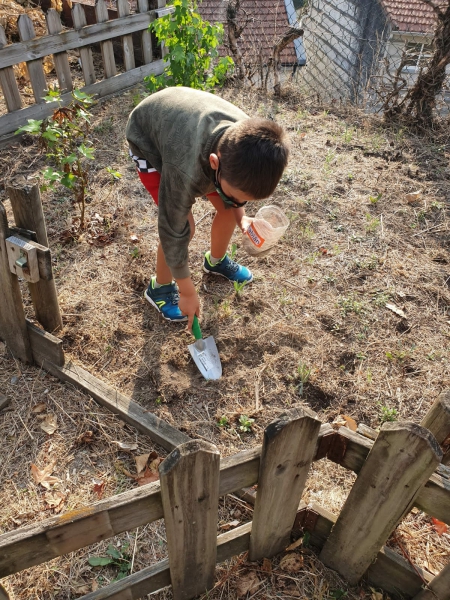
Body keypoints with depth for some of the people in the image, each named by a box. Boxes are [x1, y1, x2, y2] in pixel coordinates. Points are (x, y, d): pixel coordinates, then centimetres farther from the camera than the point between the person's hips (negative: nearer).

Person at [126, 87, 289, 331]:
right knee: (185, 226, -16)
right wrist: (187, 292, -20)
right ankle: (160, 286, 11)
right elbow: (174, 231, -30)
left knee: (229, 209, 1)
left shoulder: (246, 141, -30)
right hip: (148, 141, -5)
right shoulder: (185, 170, -45)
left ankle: (216, 261, 31)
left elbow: (239, 182, -4)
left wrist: (240, 215, -19)